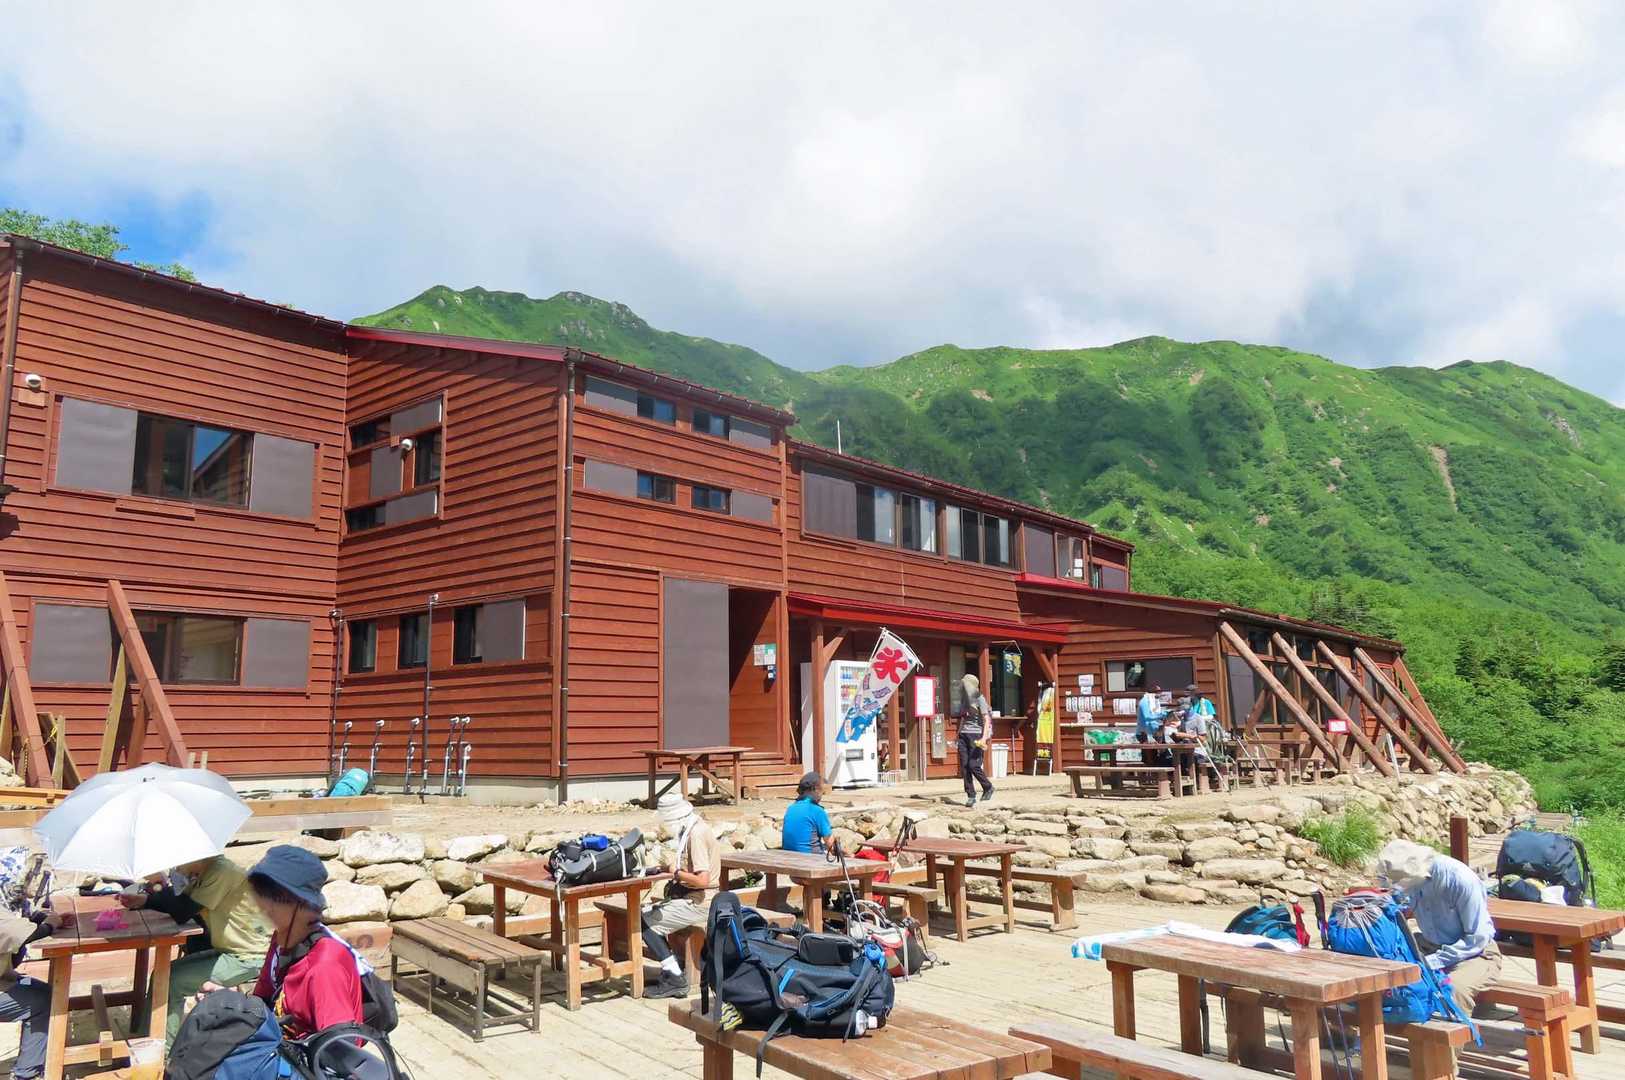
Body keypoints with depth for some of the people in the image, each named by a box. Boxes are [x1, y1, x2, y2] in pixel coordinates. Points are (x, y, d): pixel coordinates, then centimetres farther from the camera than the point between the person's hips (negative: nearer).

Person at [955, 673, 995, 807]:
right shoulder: (964, 700, 15)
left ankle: (988, 787, 11)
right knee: (964, 766, -1)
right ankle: (971, 796, 5)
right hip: (964, 735, 7)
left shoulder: (979, 699, -5)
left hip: (976, 735, -7)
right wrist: (958, 737, 22)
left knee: (973, 765, -12)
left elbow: (987, 720, -10)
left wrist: (984, 737, -21)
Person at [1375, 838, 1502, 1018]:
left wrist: (1432, 962, -25)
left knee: (1455, 989, -35)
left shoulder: (1461, 880, -27)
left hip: (1475, 953, -5)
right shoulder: (1409, 876, -12)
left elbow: (1477, 939, -21)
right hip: (1431, 946, 5)